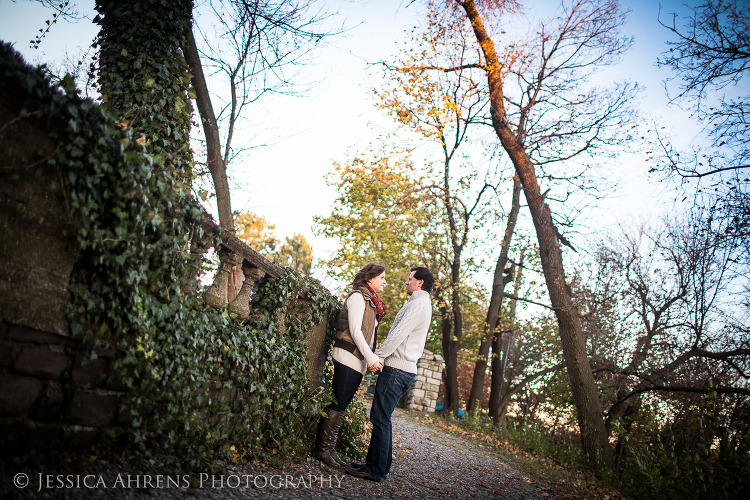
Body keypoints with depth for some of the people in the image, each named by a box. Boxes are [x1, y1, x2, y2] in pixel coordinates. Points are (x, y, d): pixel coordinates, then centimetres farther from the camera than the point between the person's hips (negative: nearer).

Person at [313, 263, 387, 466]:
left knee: (340, 406, 10)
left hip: (358, 361, 9)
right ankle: (321, 449, 4)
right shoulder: (358, 297, -8)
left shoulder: (372, 302, 19)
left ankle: (330, 449, 16)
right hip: (348, 357, -9)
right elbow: (354, 330, -15)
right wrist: (371, 358, -18)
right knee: (336, 405, -5)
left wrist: (373, 359, 7)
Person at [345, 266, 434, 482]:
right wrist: (382, 357, 16)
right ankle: (375, 463, 21)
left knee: (380, 418, -7)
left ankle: (376, 470, -2)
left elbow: (398, 334, -18)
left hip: (397, 369, -10)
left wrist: (378, 356, -11)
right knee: (381, 418, 14)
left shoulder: (418, 304, -11)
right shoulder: (421, 305, 21)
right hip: (402, 368, 10)